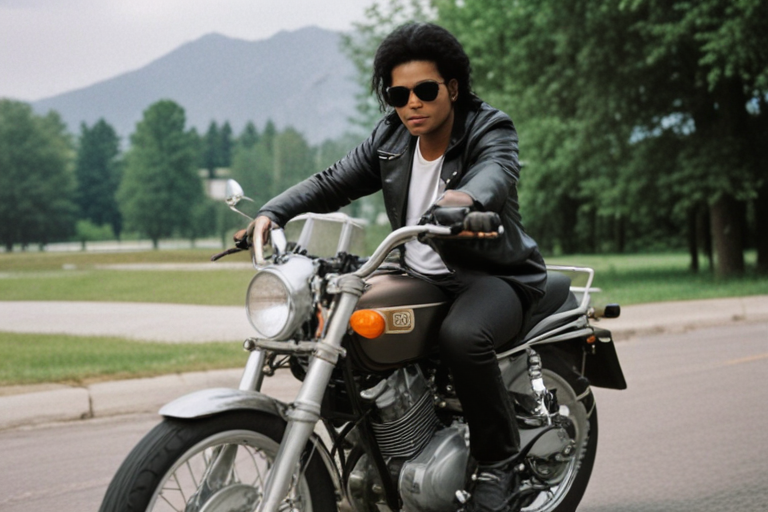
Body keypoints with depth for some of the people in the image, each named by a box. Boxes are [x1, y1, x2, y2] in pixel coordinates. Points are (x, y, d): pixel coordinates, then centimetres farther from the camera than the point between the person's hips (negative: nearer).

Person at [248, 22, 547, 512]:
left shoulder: (491, 129, -11)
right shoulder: (390, 140, 6)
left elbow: (496, 174, -33)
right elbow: (330, 184, 5)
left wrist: (467, 199, -58)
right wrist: (272, 214, -13)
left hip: (497, 275, -6)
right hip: (418, 276, 6)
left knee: (463, 337, -38)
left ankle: (499, 460, -16)